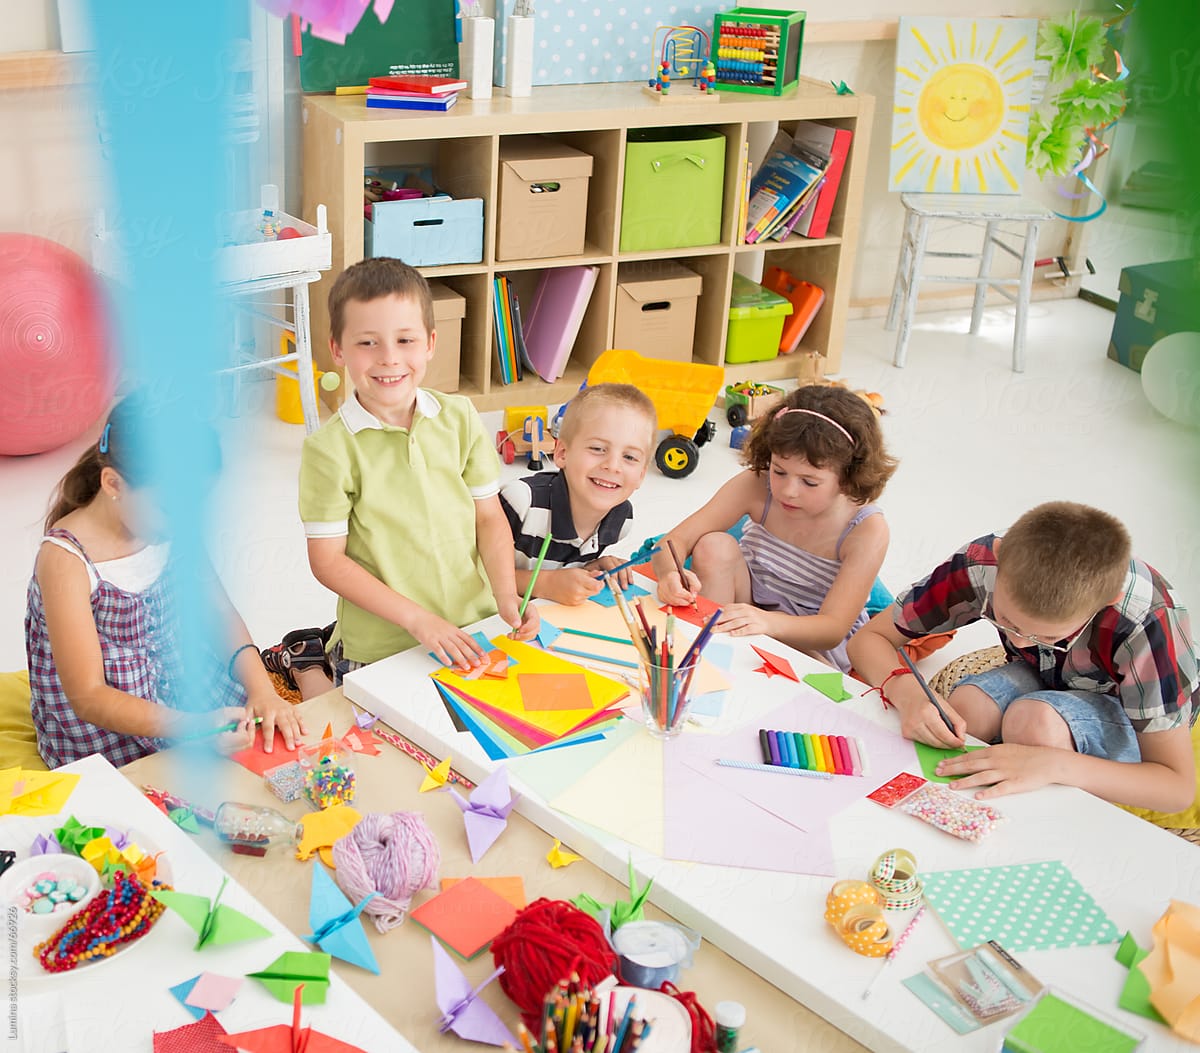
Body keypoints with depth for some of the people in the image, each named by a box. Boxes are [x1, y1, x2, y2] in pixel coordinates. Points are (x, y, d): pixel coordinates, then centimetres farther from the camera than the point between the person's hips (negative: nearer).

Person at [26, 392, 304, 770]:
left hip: (183, 679, 6)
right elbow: (88, 696, -23)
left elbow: (220, 613, 4)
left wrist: (261, 688, -13)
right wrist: (195, 727, -34)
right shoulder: (66, 560, -23)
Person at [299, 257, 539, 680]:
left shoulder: (460, 417, -2)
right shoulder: (330, 448, -14)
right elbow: (327, 561, -12)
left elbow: (490, 517, 4)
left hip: (474, 632, 4)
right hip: (378, 649, -4)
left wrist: (506, 594, -10)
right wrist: (416, 618, -17)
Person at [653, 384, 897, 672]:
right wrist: (670, 574, -43)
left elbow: (834, 628, -27)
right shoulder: (756, 486, -17)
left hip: (812, 644, -3)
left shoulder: (867, 530, -23)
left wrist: (768, 622, -47)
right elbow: (674, 542, -18)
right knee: (714, 546, -24)